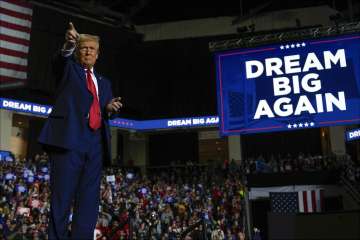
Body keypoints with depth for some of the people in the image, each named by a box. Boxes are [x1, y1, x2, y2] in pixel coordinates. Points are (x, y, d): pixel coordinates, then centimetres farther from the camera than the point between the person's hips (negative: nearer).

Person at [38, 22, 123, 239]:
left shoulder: (104, 82, 27)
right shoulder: (68, 69, 13)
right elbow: (60, 60, -11)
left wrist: (110, 108, 0)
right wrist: (68, 46, -33)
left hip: (95, 142, 5)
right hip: (69, 138, -5)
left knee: (89, 201, 3)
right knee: (62, 199, -7)